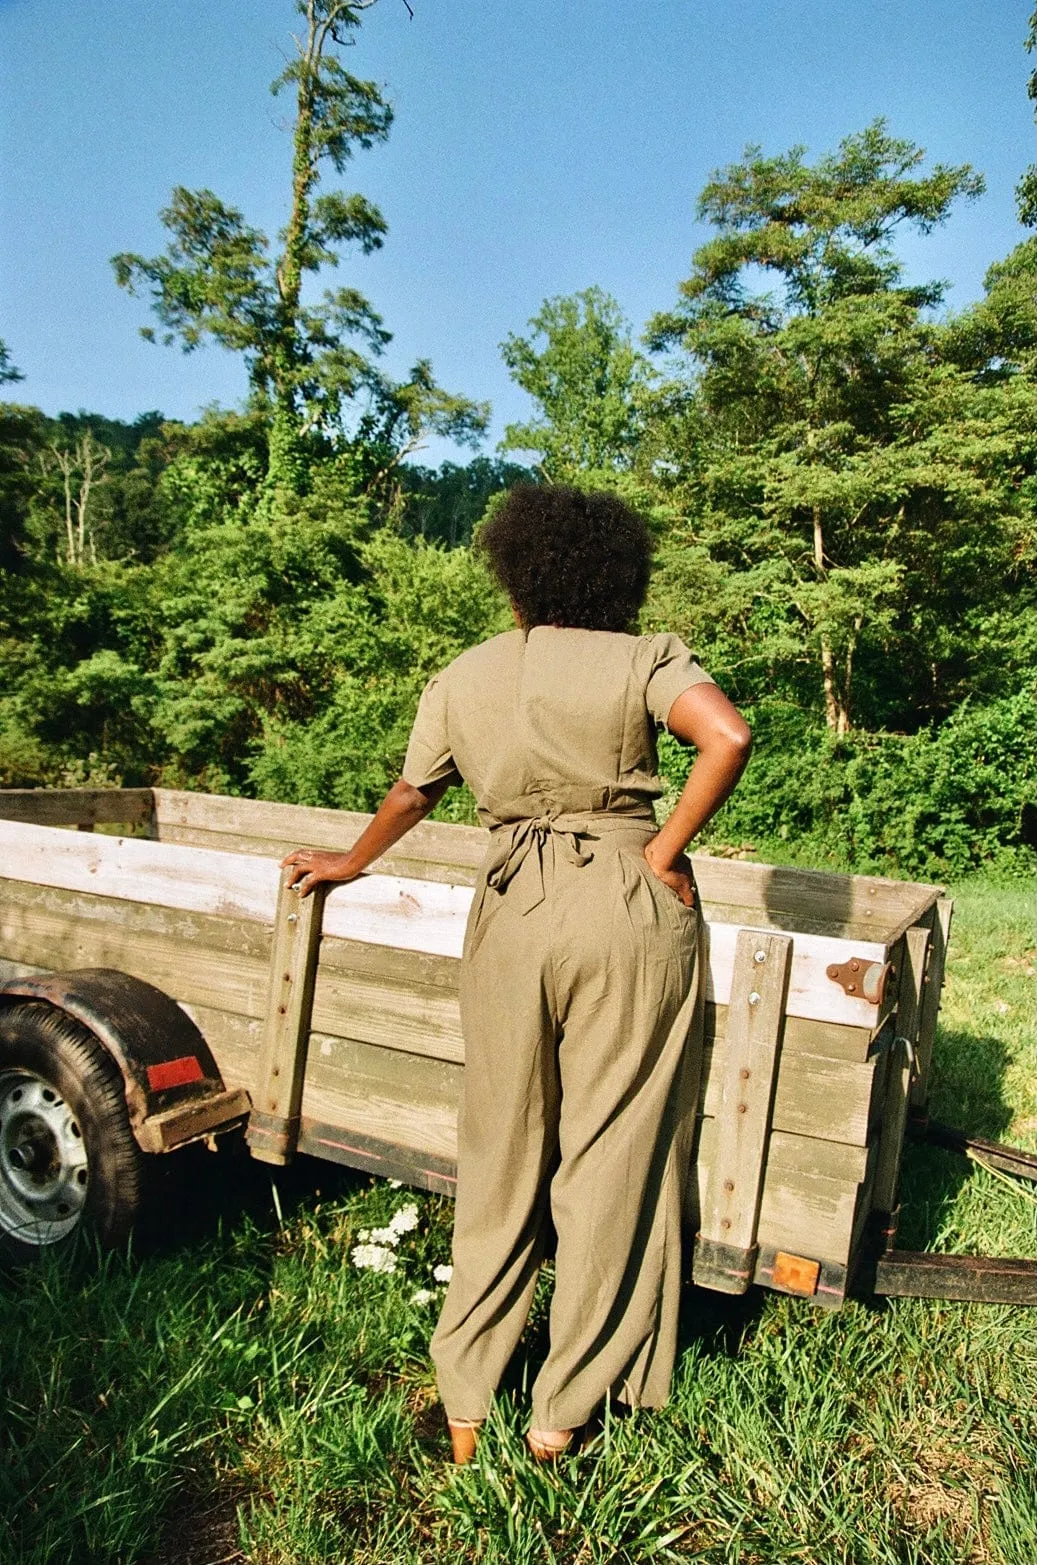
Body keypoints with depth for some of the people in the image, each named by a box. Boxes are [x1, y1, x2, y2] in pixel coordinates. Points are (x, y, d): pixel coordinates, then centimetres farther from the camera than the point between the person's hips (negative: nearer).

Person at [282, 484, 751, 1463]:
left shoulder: (462, 679, 10)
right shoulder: (643, 660, 0)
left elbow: (410, 795, 21)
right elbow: (729, 736, -18)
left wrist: (349, 865, 38)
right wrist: (665, 853, -8)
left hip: (514, 908, 3)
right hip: (629, 906, -2)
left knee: (499, 1156, 15)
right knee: (610, 1157, 10)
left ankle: (466, 1400, 28)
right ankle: (563, 1412, 23)